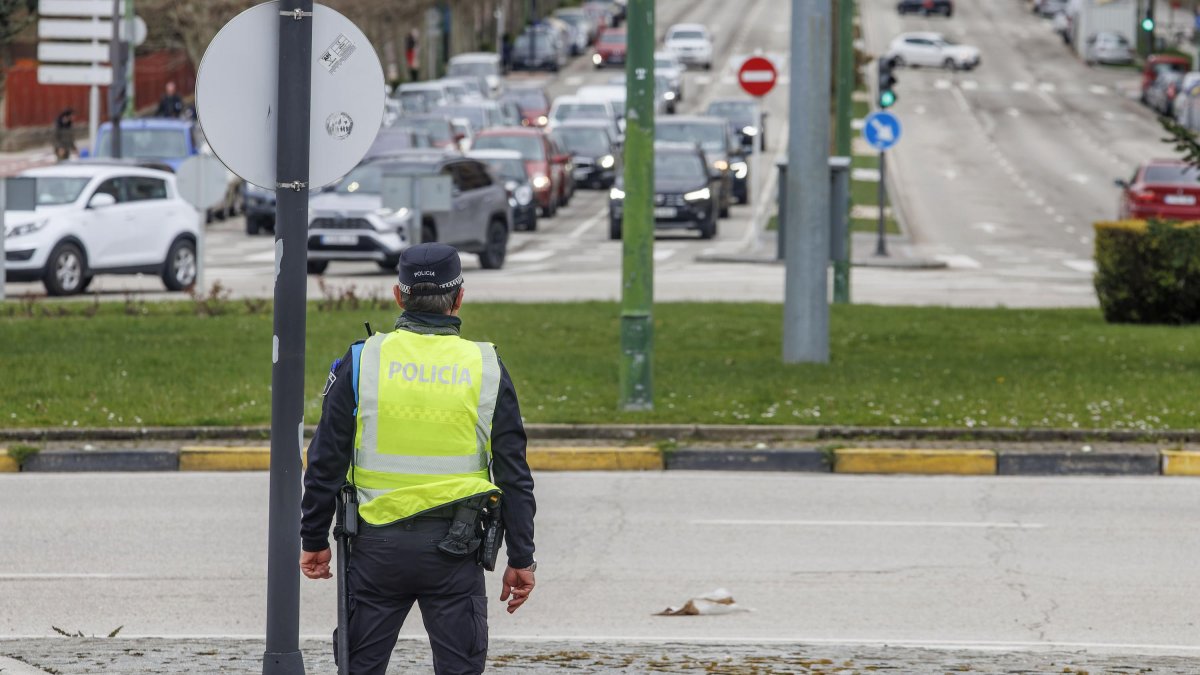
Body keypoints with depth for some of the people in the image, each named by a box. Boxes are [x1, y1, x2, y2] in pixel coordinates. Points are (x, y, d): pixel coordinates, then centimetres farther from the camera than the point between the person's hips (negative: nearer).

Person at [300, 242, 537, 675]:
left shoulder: (362, 362, -3)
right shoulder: (486, 368, -1)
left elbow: (326, 461, 0)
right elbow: (514, 475, 1)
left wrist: (314, 540, 9)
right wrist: (521, 559, 7)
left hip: (378, 545, 0)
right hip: (456, 551, 0)